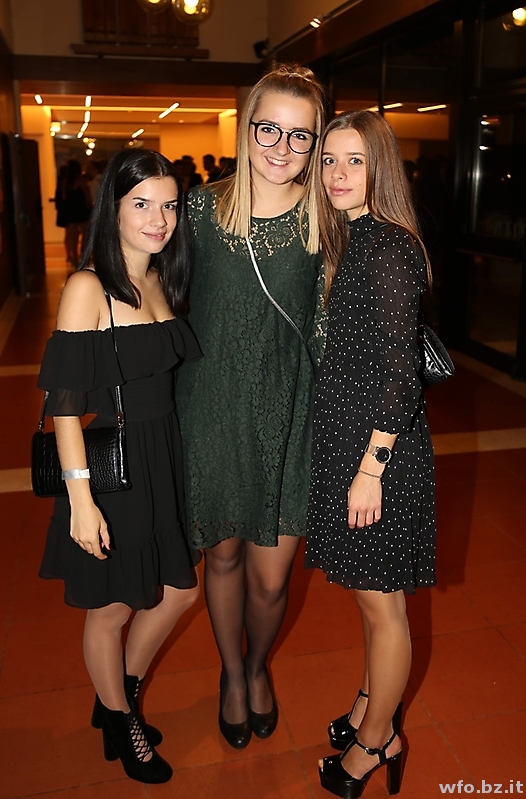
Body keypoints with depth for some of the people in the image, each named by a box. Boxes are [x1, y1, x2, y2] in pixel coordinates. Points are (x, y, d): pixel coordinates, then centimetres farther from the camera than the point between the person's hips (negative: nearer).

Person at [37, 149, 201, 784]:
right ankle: (120, 726, 41)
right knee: (111, 608, 14)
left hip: (164, 463, 8)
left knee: (177, 592, 19)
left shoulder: (161, 279, 6)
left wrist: (173, 459, 9)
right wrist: (80, 498, -19)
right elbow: (65, 402, -17)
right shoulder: (88, 287, -16)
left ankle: (121, 698, 45)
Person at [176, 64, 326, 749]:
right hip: (211, 409, 1)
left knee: (271, 578, 7)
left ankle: (259, 667, 43)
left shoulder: (322, 218, -3)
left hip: (288, 415, 0)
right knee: (223, 554, 17)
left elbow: (323, 328, 3)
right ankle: (231, 674, 47)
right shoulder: (203, 207, -2)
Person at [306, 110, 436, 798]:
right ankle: (373, 703, 44)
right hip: (346, 434, 9)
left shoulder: (387, 247, -17)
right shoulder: (353, 240, 12)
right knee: (371, 593, 23)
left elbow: (401, 370, -20)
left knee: (381, 601, 9)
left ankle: (376, 740, 31)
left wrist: (370, 468, -19)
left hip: (378, 445, -9)